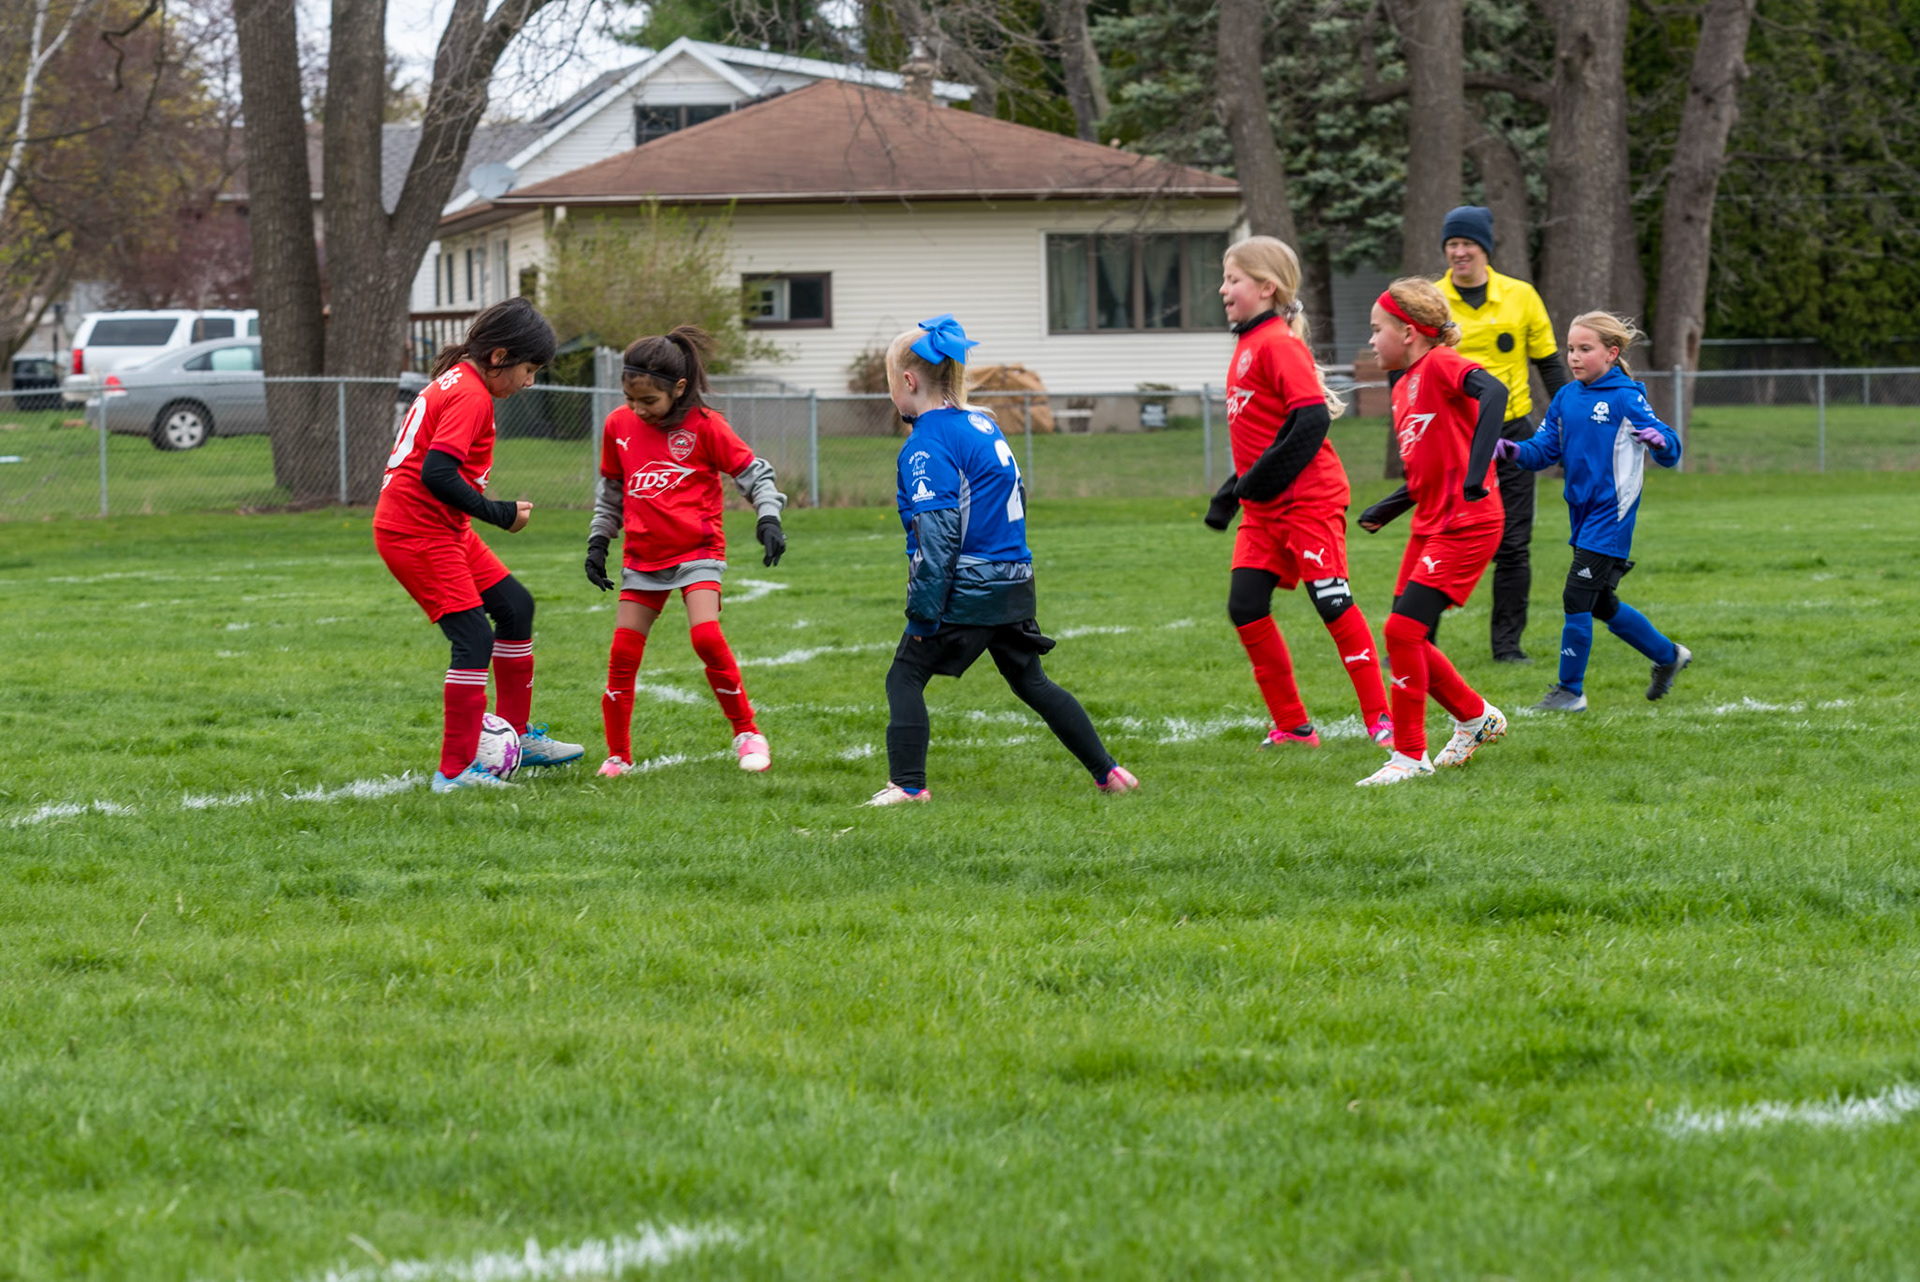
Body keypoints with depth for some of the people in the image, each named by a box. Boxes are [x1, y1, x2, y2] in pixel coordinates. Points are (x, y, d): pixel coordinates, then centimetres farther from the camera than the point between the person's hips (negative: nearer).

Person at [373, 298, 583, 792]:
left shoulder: (456, 381, 14)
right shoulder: (470, 395, -18)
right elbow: (436, 474, -28)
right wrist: (500, 514, -18)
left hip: (445, 529, 11)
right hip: (417, 533, -11)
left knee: (515, 606, 18)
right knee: (475, 639, -14)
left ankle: (517, 736, 28)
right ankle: (456, 770, -13)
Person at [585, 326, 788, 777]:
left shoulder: (704, 426, -9)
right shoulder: (619, 425, 3)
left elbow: (752, 472, -1)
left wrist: (769, 518, -14)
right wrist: (598, 542, 14)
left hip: (697, 550, -4)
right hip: (642, 557, 4)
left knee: (706, 636, -22)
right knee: (623, 653, -2)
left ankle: (747, 733, -6)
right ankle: (618, 755, 10)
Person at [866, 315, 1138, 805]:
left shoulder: (927, 446, -14)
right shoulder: (983, 424, 13)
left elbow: (937, 534, -20)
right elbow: (1015, 497, 22)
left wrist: (923, 612, -18)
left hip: (967, 593, -9)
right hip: (1014, 585, 9)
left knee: (905, 677, -2)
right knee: (1031, 682, 18)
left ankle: (908, 783, -9)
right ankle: (1107, 771, 20)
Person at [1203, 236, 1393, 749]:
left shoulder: (1277, 343, -13)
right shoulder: (1248, 345, 16)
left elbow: (1313, 418, -23)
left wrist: (1259, 481, -21)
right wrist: (1230, 493, 23)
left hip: (1308, 499, -9)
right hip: (1264, 508, 9)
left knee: (1334, 604, -7)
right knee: (1245, 608, 2)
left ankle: (1380, 718, 0)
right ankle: (1292, 726, 9)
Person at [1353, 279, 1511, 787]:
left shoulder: (1441, 364, -11)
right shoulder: (1404, 387, 16)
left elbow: (1494, 392, -31)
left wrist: (1476, 472, -37)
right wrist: (1386, 510, 13)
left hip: (1466, 525, -9)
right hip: (1430, 525, 9)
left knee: (1402, 630, -14)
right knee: (1406, 637, 10)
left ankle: (1409, 756, -6)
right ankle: (1476, 717, 30)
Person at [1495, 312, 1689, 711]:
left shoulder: (1625, 398, -10)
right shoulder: (1566, 397, 9)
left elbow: (1670, 452, -12)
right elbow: (1545, 450, 8)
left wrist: (1659, 440, -34)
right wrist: (1512, 451, -11)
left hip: (1610, 514, -8)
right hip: (1582, 514, 8)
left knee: (1578, 598, -10)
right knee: (1601, 603, 16)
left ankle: (1570, 690, -1)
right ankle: (1667, 655, 35)